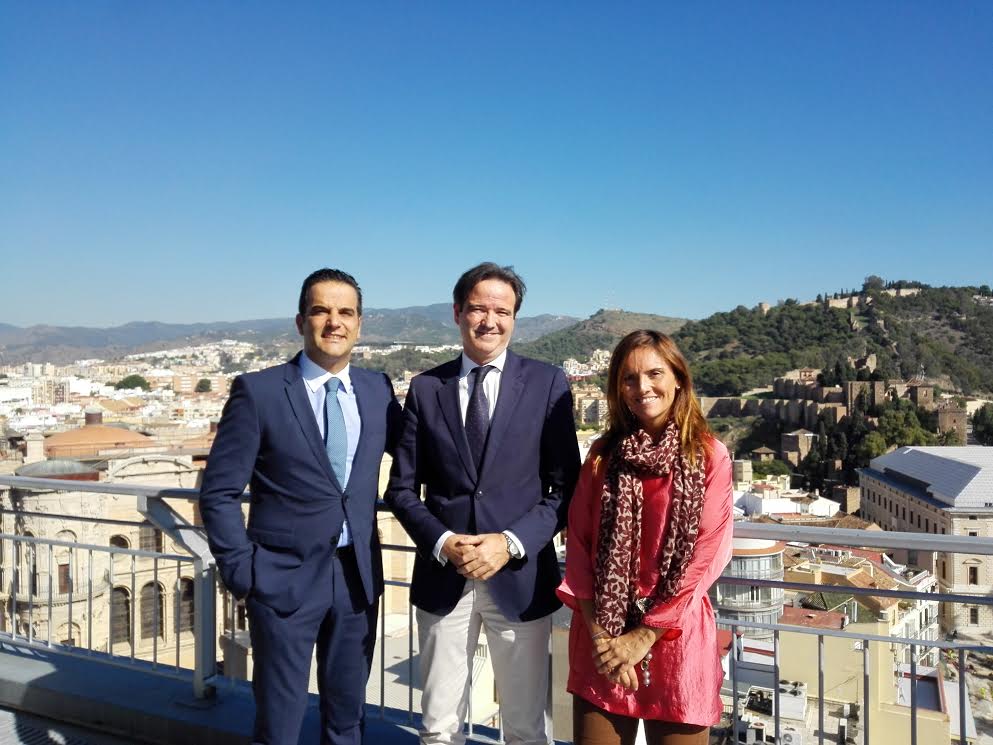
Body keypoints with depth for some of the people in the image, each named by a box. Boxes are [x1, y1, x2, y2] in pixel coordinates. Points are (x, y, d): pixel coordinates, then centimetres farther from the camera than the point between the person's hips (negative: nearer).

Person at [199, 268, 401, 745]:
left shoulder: (378, 390, 3)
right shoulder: (258, 391, -9)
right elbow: (218, 492, -7)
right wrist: (241, 572, -10)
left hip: (357, 577, 4)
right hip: (284, 578, -3)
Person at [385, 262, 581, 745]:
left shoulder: (548, 385, -2)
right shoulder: (426, 389, 3)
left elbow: (565, 487, -3)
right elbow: (402, 489, 4)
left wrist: (511, 543, -15)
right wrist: (443, 543, -12)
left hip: (520, 577, -1)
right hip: (442, 578, 1)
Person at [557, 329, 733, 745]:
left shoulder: (709, 456, -5)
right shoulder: (604, 455, 4)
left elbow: (706, 556, -8)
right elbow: (578, 544, 1)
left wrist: (645, 635, -10)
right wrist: (599, 633, -9)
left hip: (675, 636, -2)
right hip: (601, 637, 3)